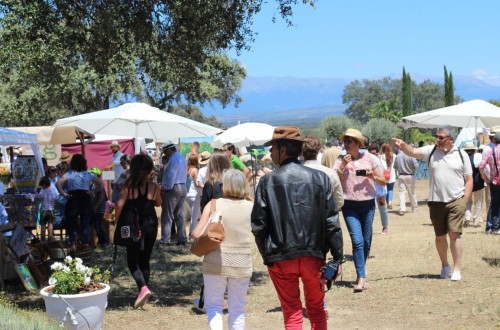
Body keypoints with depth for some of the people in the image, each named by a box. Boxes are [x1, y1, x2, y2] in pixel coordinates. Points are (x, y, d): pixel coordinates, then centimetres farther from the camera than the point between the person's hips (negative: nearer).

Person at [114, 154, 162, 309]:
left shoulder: (129, 186, -9)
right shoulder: (153, 187, -4)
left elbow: (120, 204, -16)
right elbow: (158, 203, 13)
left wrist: (117, 220, -4)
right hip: (151, 225, 3)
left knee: (132, 260, 5)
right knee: (145, 260, 15)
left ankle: (143, 287, -20)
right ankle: (144, 295, 17)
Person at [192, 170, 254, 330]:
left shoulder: (214, 204, -7)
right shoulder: (251, 207, -4)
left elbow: (197, 234, -10)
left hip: (215, 263, -1)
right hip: (242, 265, 1)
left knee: (213, 305, 12)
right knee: (237, 309, 14)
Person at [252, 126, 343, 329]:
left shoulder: (268, 181, -7)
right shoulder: (319, 178, -2)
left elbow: (258, 225, -5)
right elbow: (332, 222, -3)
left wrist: (267, 254, 8)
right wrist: (338, 257, 3)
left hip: (281, 259, -1)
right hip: (313, 257, 2)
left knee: (292, 314, 8)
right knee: (316, 310, 18)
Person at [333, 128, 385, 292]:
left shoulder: (368, 158, 4)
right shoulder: (341, 160, 1)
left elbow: (383, 182, 8)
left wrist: (373, 177, -12)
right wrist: (342, 166, -17)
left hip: (368, 204, 2)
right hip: (349, 205, -2)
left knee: (366, 241, 8)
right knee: (357, 241, -12)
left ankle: (360, 273, 25)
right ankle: (361, 278, -12)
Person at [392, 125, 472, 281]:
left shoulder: (461, 155, 1)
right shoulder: (431, 151, 3)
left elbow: (469, 180, 4)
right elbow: (413, 152, -10)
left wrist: (464, 200, -4)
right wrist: (403, 145, -31)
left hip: (456, 201, -2)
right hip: (436, 202, 2)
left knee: (454, 234, -6)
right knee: (440, 236, 11)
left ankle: (456, 269, 2)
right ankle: (444, 265, 30)